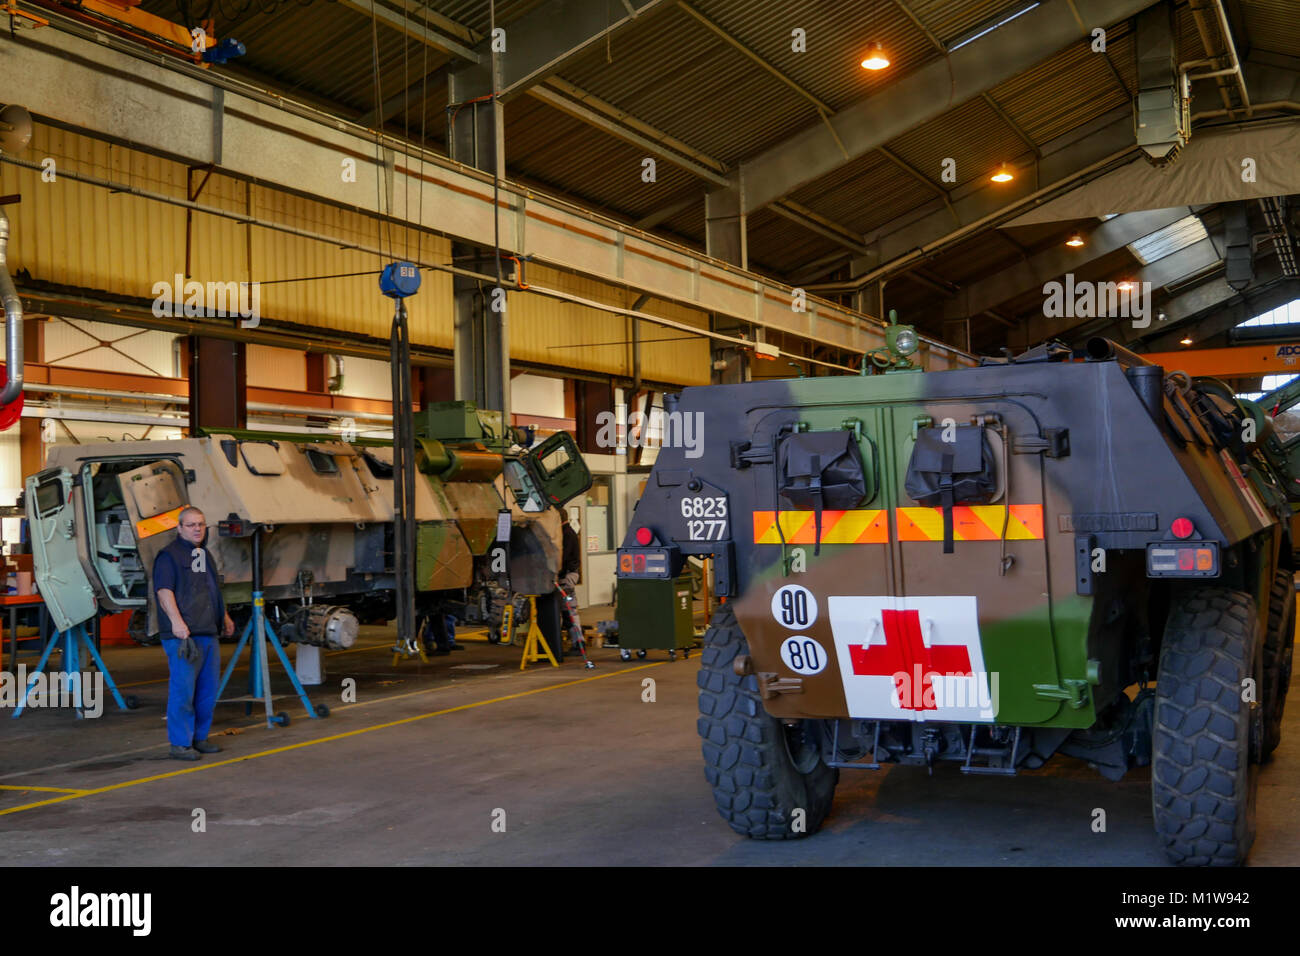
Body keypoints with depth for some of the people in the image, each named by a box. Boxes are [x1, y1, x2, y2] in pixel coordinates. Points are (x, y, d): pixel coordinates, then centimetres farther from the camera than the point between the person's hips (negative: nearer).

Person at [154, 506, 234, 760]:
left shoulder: (205, 555, 22)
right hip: (182, 634, -8)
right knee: (182, 689, -7)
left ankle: (200, 737, 20)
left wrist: (224, 616, 35)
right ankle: (180, 744, -2)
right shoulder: (169, 555, -4)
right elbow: (164, 590, -15)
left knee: (207, 690, 10)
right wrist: (176, 621, -25)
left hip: (209, 634, 8)